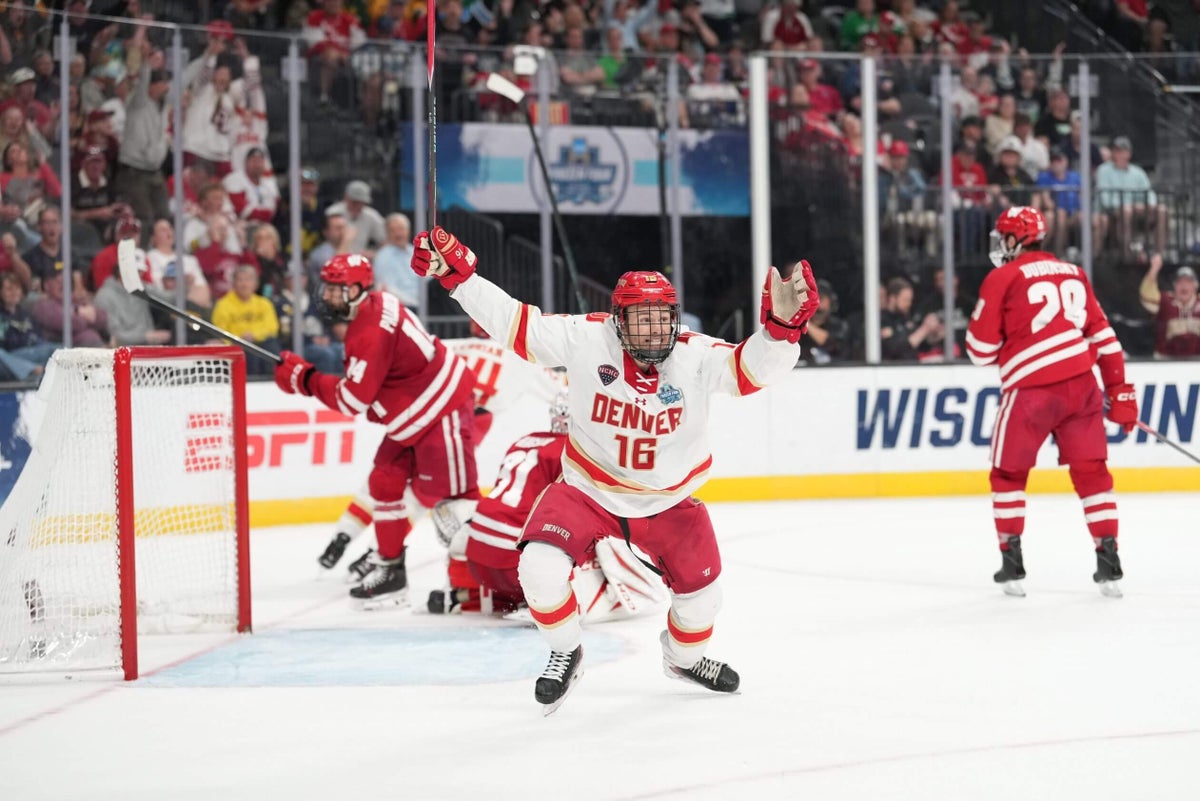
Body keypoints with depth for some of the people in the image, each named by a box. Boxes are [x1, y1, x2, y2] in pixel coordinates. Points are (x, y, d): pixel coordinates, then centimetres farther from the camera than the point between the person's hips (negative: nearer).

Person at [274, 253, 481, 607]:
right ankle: (390, 569, 20)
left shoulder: (371, 334, -26)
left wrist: (304, 378, -15)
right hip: (414, 416, 11)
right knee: (385, 482, 13)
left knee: (448, 496, -9)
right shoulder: (377, 305, 4)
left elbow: (353, 399, -23)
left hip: (442, 409, -11)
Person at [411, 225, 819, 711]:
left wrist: (781, 325, -50)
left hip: (668, 502, 2)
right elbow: (513, 323, -15)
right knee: (540, 567, -23)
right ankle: (565, 653, 8)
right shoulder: (585, 339, -19)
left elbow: (752, 367, -31)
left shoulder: (696, 356, -19)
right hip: (587, 492, -1)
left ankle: (685, 656, 40)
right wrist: (456, 273, -22)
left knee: (700, 585, 2)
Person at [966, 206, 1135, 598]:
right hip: (1081, 385, 4)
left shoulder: (1002, 279, 0)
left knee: (1008, 474, 12)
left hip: (1032, 389, -4)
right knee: (1092, 472, 11)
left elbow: (981, 350, 2)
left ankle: (1012, 563, 9)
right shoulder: (1073, 273, 16)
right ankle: (1108, 563, 6)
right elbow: (1103, 335, 14)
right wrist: (1119, 393, 16)